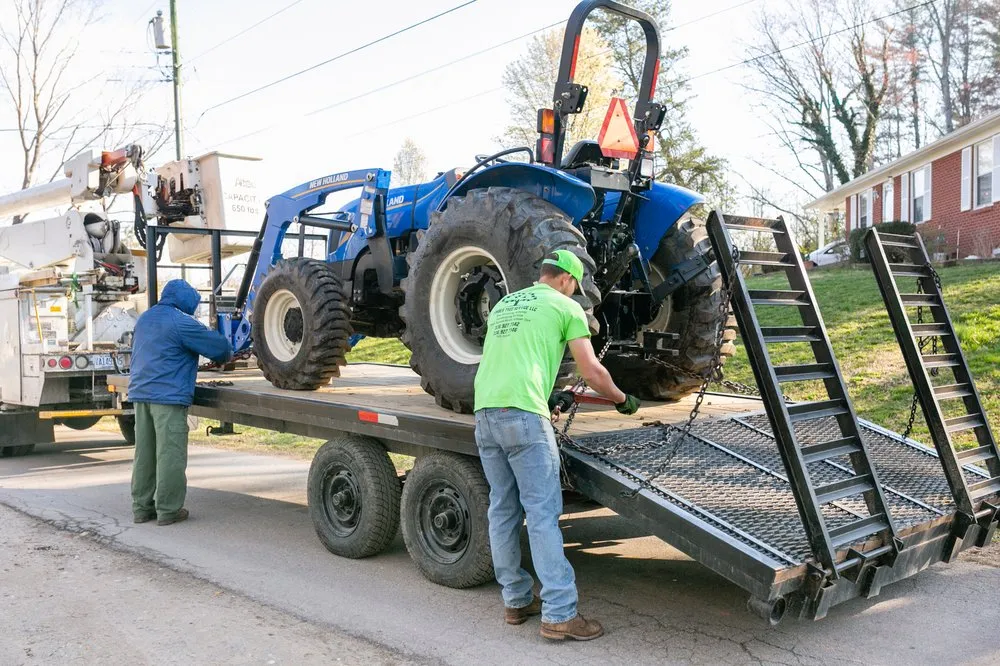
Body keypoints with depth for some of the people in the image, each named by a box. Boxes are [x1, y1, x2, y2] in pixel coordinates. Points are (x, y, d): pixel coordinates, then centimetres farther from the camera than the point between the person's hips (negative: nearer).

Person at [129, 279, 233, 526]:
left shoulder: (145, 318, 16)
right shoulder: (181, 322, -11)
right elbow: (217, 344, -9)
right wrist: (226, 355, 14)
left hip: (140, 393, 9)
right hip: (168, 395, -8)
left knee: (144, 453, 13)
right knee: (170, 454, -3)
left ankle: (141, 507, 19)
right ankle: (168, 510, 1)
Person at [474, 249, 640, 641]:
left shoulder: (503, 305, 25)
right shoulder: (565, 307, 6)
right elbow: (592, 373, 4)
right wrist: (623, 400, 20)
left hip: (484, 413, 7)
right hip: (524, 416, -7)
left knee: (503, 511, 13)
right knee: (543, 514, -4)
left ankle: (515, 601, 22)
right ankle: (559, 614, -2)